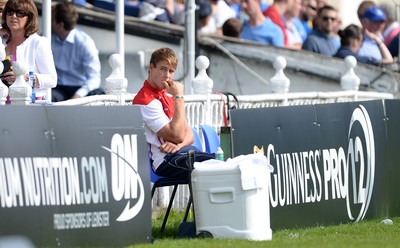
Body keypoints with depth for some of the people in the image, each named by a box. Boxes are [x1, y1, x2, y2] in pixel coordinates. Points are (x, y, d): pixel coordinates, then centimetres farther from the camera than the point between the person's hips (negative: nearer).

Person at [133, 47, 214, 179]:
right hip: (166, 160, -8)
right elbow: (177, 135, -15)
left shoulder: (169, 95, 22)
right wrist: (179, 97, -11)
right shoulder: (145, 100, -8)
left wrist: (178, 144, -7)